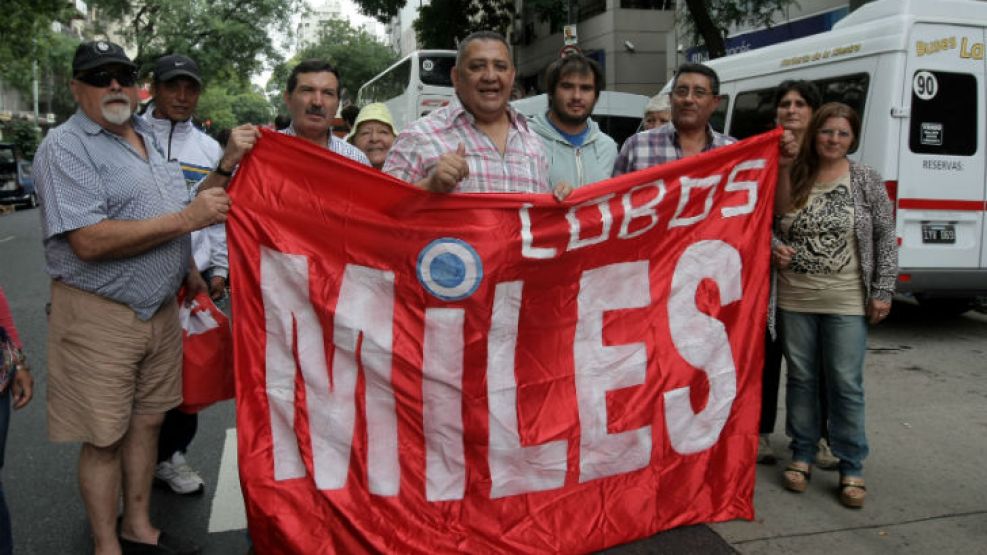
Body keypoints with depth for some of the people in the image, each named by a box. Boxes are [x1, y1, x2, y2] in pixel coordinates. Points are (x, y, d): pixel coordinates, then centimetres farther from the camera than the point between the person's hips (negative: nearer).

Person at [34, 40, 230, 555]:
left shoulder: (148, 138, 13)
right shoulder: (65, 146, -12)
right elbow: (90, 242, -24)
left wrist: (189, 269, 17)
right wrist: (188, 218, -22)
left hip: (161, 309, 7)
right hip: (99, 315, -7)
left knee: (147, 420, 15)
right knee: (104, 437, 4)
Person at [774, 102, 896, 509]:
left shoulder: (866, 181, -1)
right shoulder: (792, 178, 4)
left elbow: (886, 238, 1)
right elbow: (772, 227, 14)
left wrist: (882, 291, -4)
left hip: (846, 302, -2)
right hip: (794, 300, 2)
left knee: (846, 383, 2)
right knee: (800, 378, 11)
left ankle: (851, 467, 15)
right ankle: (802, 455, 25)